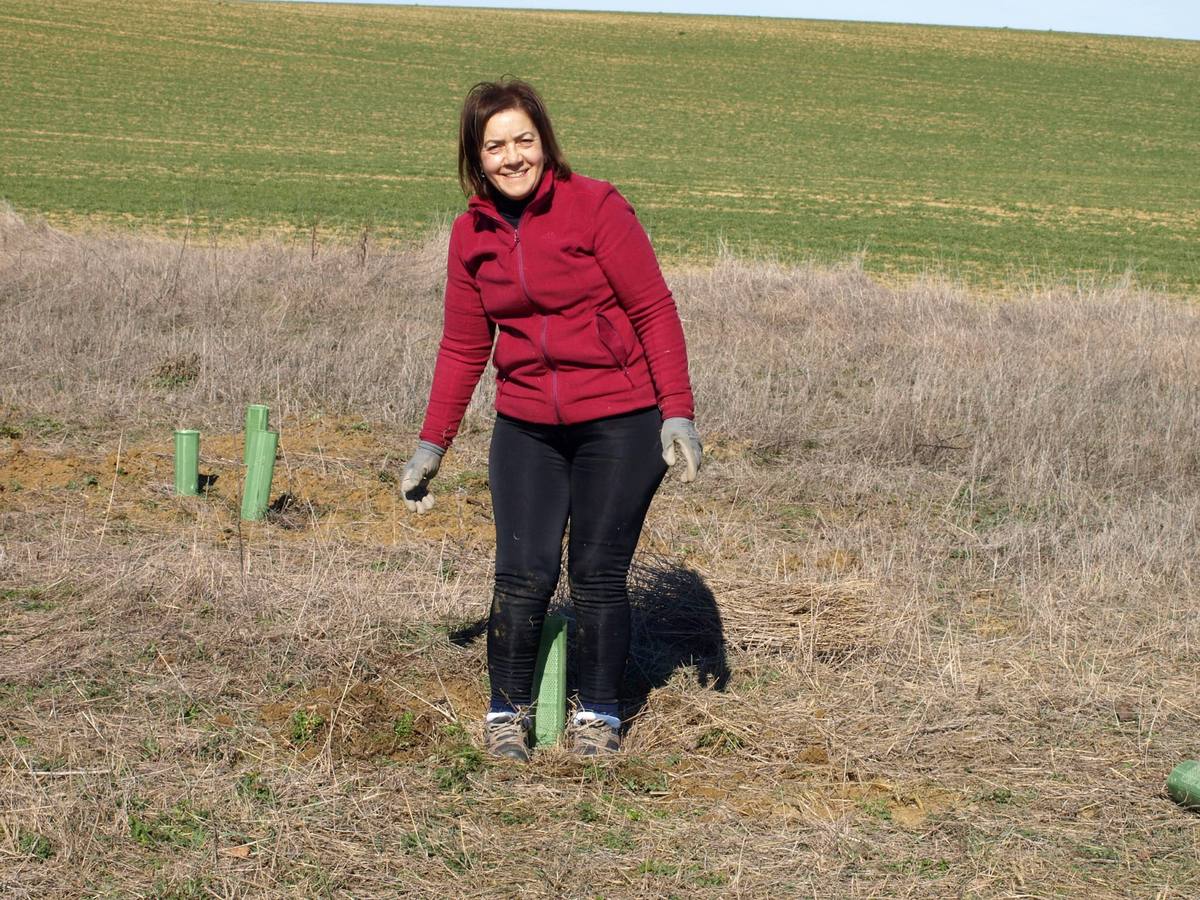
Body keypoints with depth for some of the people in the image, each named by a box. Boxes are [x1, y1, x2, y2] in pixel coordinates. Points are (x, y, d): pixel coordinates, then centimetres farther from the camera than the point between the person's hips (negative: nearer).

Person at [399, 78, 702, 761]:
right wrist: (433, 443, 11)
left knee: (599, 571, -1)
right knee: (523, 574, -6)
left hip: (619, 424, -3)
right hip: (527, 428, 3)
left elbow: (655, 310, -8)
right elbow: (464, 346, 13)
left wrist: (677, 410, -14)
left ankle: (600, 715, 15)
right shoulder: (472, 233, 5)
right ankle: (508, 713, 10)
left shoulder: (597, 206, -9)